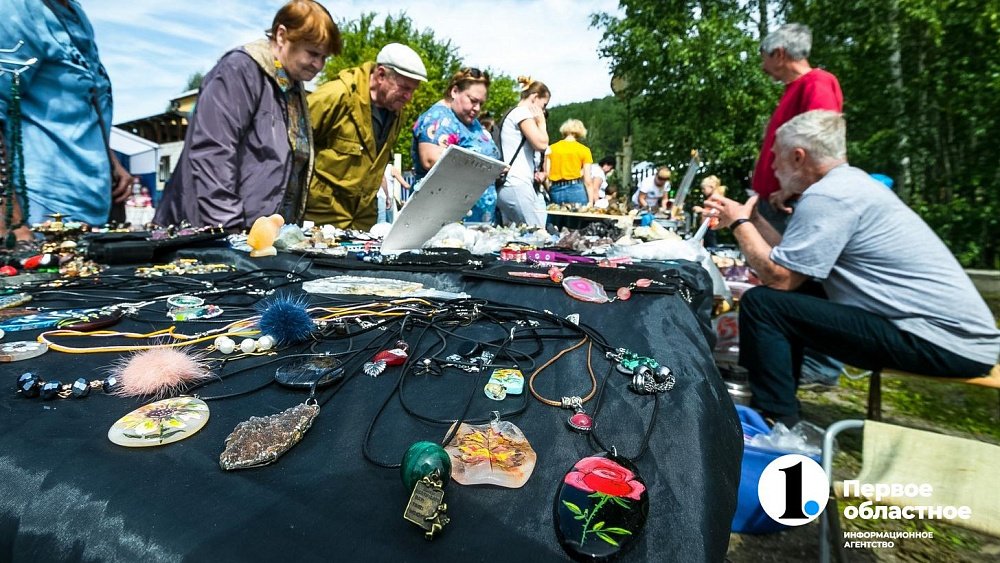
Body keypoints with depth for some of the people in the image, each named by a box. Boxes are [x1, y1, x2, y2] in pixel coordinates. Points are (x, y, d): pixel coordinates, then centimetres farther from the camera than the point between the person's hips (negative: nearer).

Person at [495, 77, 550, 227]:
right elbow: (541, 144, -13)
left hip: (506, 186, 10)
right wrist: (541, 121, 5)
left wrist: (535, 172, 11)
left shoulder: (511, 114, 27)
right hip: (518, 186, -10)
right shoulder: (522, 112, -3)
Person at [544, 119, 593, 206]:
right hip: (575, 189, -3)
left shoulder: (551, 149, 10)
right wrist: (591, 201, 0)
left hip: (555, 191, 3)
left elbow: (546, 174, 1)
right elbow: (587, 181, 0)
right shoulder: (584, 150, 4)